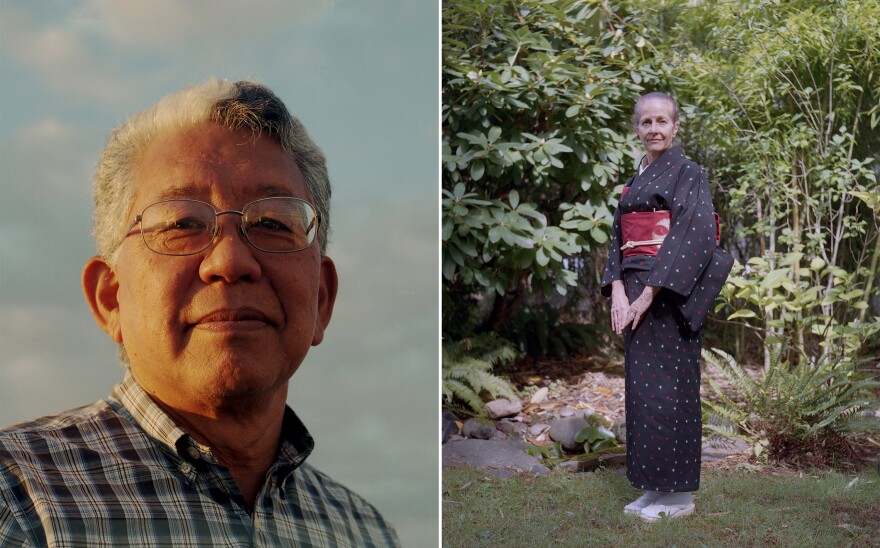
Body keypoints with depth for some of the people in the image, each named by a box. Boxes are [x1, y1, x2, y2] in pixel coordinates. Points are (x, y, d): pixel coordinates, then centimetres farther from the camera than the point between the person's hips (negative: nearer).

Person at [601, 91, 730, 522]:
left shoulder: (688, 174, -4)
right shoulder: (635, 180, 18)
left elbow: (694, 236, -16)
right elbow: (618, 237, 13)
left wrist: (650, 292, -19)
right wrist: (617, 290, -4)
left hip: (668, 293, -7)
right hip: (634, 292, 7)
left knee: (664, 385, -7)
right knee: (640, 385, 8)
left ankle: (679, 494, 3)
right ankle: (654, 487, 17)